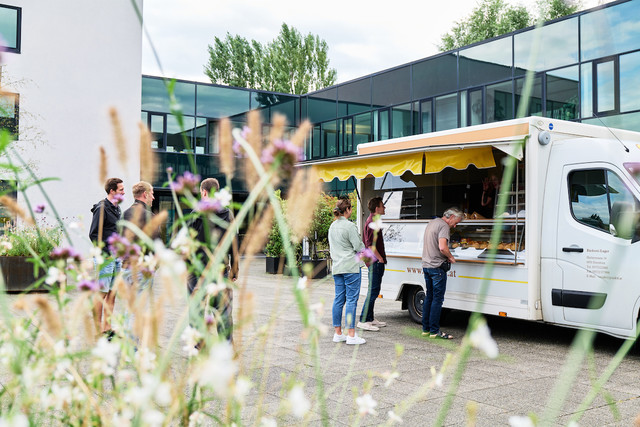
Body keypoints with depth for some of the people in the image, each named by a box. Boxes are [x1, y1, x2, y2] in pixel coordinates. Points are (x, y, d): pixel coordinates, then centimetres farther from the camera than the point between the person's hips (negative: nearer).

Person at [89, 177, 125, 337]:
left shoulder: (116, 209, 15)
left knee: (112, 293, 10)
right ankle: (98, 330, 3)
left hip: (116, 257, 9)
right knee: (102, 293, -4)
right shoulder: (102, 208, -11)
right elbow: (93, 234, -14)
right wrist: (106, 254, -16)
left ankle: (107, 328, 17)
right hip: (104, 258, -9)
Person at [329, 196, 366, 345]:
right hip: (350, 266, -8)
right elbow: (358, 246, -10)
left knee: (339, 299, 10)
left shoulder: (332, 226, 13)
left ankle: (338, 333, 15)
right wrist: (365, 249, 10)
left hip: (337, 267, 8)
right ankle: (351, 335, -4)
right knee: (352, 299, -5)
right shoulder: (349, 226, -13)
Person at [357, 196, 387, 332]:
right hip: (376, 262, -11)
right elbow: (370, 244, -22)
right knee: (373, 291, -9)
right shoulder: (372, 222, -16)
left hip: (374, 261, 11)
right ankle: (363, 320, -7)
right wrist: (381, 259, -16)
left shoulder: (371, 221, 17)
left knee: (373, 290, 15)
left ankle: (370, 318, 21)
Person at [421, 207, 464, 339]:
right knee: (437, 299, -4)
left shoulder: (431, 223, 17)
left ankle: (425, 328, 18)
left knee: (429, 297, 14)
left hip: (426, 265, 9)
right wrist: (451, 257, -7)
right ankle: (434, 331, -2)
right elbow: (442, 248, -26)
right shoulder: (444, 226, -14)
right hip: (437, 267, -9)